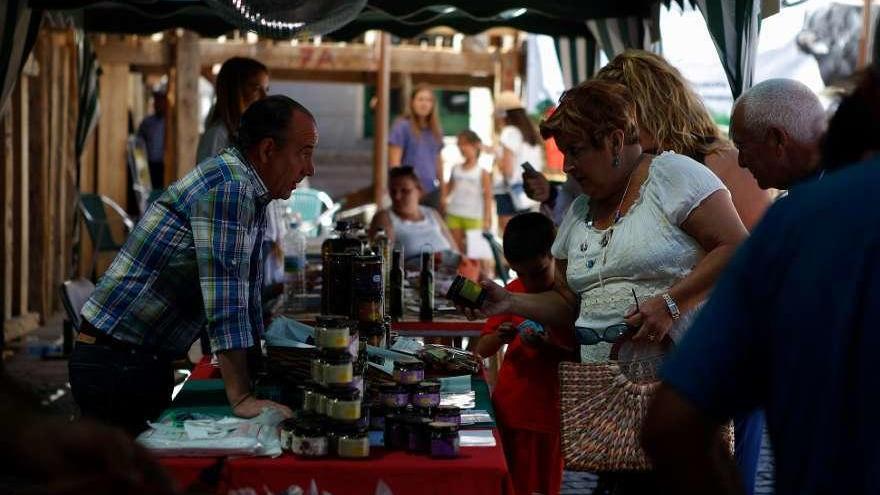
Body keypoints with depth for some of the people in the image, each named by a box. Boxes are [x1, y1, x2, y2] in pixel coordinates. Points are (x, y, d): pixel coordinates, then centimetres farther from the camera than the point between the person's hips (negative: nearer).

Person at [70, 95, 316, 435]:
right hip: (117, 365, -10)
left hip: (146, 361, 10)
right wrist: (242, 398, -30)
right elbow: (225, 301, -28)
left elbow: (247, 287, 17)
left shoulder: (250, 194, 11)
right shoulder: (229, 188, -21)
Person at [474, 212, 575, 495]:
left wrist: (551, 347, -24)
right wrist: (499, 337, -10)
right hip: (505, 408, 4)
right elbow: (482, 350, 10)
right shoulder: (513, 292, 6)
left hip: (546, 415, -4)